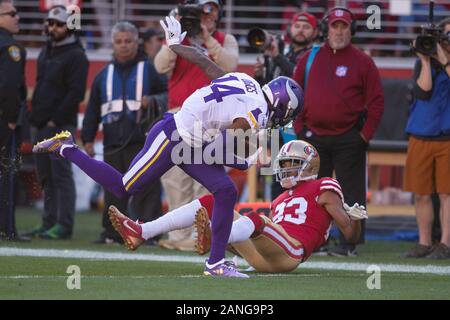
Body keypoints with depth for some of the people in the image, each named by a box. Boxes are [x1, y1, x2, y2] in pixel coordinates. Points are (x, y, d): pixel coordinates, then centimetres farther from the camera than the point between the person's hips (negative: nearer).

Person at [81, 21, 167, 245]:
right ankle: (112, 232, 13)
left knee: (146, 189, -9)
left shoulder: (149, 69, 5)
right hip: (113, 143, 4)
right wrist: (87, 138, 13)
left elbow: (169, 94, 3)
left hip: (142, 141, -4)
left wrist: (152, 101, -17)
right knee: (113, 190, 5)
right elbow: (93, 110, 20)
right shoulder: (105, 75, 17)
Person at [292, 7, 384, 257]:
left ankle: (349, 243, 0)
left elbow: (376, 100, -1)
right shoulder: (309, 58, 9)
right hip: (313, 138, 3)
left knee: (351, 192, -2)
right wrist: (299, 127, 3)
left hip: (349, 140, -3)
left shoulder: (362, 62, 1)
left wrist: (366, 133, -8)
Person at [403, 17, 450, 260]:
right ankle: (424, 243, 14)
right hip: (421, 137, 3)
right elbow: (422, 92, -6)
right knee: (421, 194, 5)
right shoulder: (423, 64, 9)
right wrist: (426, 61, -9)